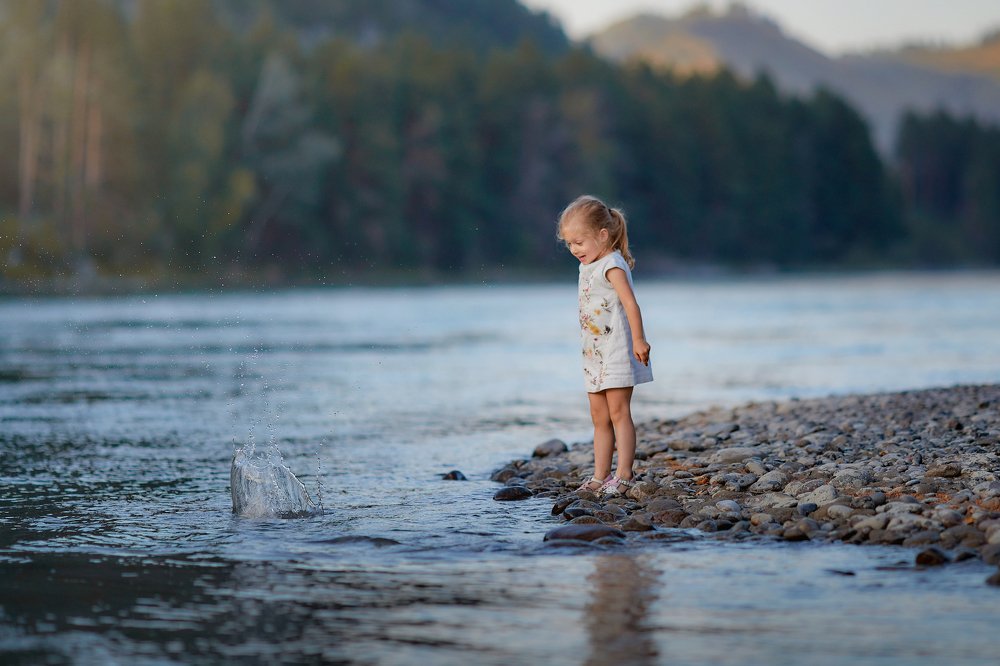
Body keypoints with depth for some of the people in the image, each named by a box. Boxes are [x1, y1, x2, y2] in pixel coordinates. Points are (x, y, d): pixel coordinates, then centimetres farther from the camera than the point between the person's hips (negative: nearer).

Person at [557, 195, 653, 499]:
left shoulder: (611, 265, -14)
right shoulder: (587, 267, 15)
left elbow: (630, 302, -23)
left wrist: (638, 339, -30)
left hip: (616, 351, -10)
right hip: (594, 354, 10)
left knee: (618, 412, -9)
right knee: (599, 417, 10)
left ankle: (623, 476, -9)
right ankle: (600, 477, 14)